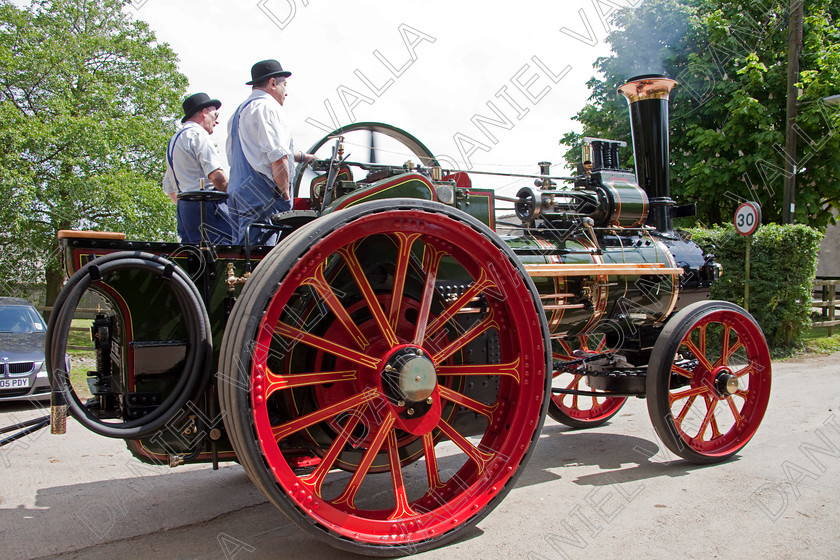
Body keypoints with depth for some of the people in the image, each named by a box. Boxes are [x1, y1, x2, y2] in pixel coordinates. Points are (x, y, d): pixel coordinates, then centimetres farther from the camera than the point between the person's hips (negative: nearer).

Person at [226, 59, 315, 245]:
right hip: (261, 195, -9)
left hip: (236, 193, 9)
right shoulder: (268, 107, -6)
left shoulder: (240, 111, 24)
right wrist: (286, 195, -9)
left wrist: (301, 156, 41)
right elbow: (278, 158, -17)